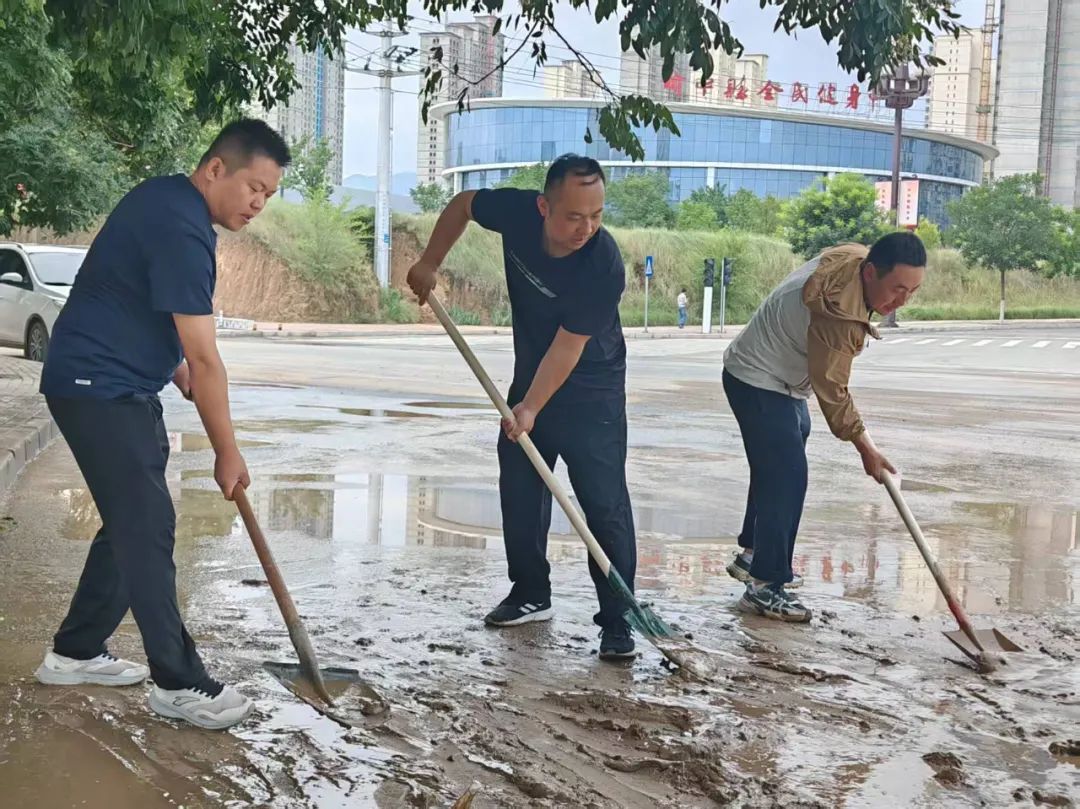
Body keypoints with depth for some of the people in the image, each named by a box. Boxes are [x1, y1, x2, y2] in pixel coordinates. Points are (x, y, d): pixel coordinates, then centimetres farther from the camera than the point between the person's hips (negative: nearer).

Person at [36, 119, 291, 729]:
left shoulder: (167, 198, 9)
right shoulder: (181, 228, -23)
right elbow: (205, 360, -21)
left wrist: (178, 371, 17)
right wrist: (228, 452, -15)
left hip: (119, 385, 11)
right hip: (98, 388, -11)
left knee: (132, 522, 13)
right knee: (148, 527, -9)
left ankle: (76, 652, 24)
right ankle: (179, 683, -4)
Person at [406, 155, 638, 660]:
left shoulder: (603, 267, -31)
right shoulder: (516, 212, -19)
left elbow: (566, 348, -26)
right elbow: (463, 204, 4)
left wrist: (531, 408, -27)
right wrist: (429, 263, 0)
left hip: (591, 391, -5)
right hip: (529, 375, 5)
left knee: (604, 501, -9)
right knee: (519, 489, 11)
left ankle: (616, 619, -3)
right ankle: (530, 595, 25)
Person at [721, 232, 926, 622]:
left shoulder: (851, 256, -8)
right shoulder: (838, 315, -35)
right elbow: (832, 392, -28)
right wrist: (866, 449, -21)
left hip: (785, 381, 11)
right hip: (759, 384, -10)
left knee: (776, 469, 20)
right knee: (786, 477, -14)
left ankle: (752, 553, 35)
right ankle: (764, 586, -10)